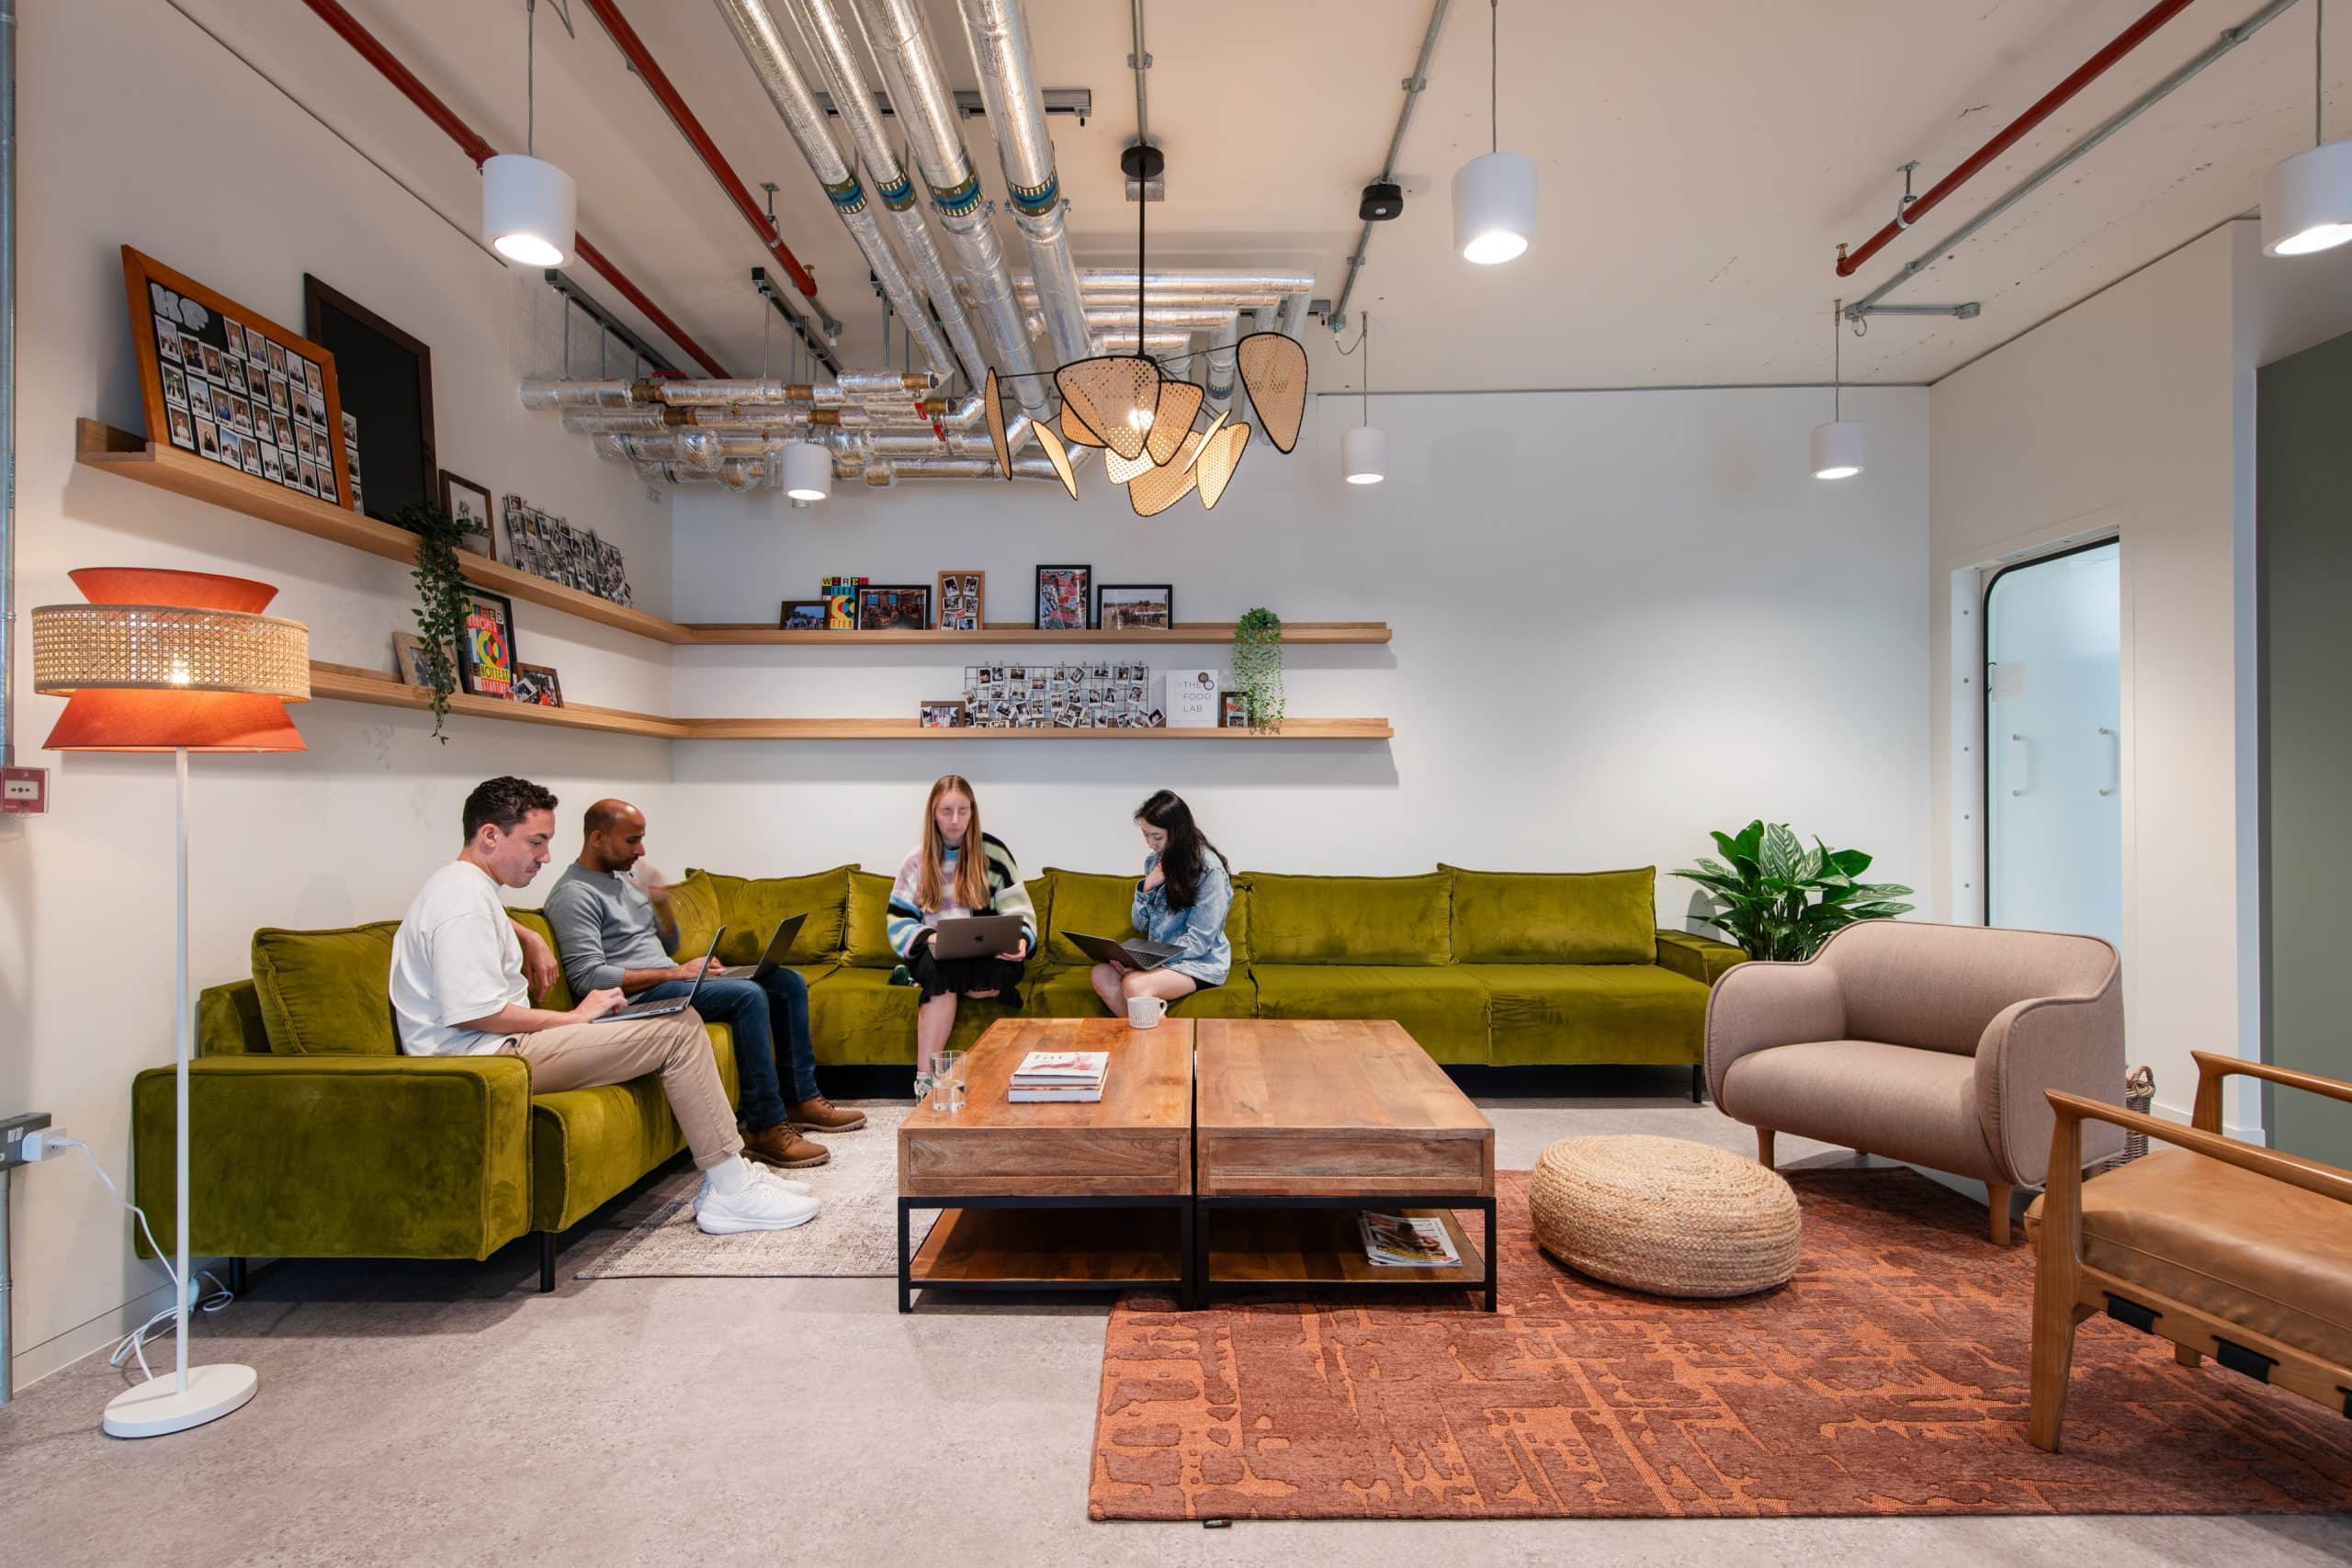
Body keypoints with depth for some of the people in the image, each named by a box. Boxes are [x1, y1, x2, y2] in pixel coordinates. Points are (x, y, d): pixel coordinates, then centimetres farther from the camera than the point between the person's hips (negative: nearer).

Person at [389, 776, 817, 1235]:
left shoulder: (463, 885, 17)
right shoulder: (464, 900, -17)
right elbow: (472, 1012, -25)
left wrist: (528, 938, 28)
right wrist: (575, 1017, -15)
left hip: (502, 1045, 11)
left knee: (680, 1022, 6)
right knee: (679, 1030, -18)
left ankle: (730, 1172, 4)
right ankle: (731, 1194, -12)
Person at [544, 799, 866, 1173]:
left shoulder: (623, 879, 18)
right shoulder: (574, 895, -10)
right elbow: (588, 978, -20)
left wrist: (661, 904, 3)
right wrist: (674, 973, -18)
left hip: (668, 981, 10)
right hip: (638, 997, -10)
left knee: (789, 982, 0)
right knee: (749, 995, -31)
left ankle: (802, 1099, 5)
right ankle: (765, 1128, -26)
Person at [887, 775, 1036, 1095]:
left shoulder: (992, 851, 1)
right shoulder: (919, 860, 6)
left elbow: (1018, 910, -1)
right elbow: (899, 920, 3)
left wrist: (1020, 940, -22)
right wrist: (927, 940, -18)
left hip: (985, 952, -1)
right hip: (934, 952, 1)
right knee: (939, 967, -36)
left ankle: (918, 980, -6)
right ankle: (924, 1080, -34)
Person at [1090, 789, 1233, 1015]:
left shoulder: (1209, 869, -14)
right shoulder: (1155, 860, 6)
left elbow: (1199, 941, -16)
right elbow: (1140, 924, 10)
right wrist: (1147, 888, -8)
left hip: (1201, 961, -7)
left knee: (1134, 984, -32)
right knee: (1100, 975, -21)